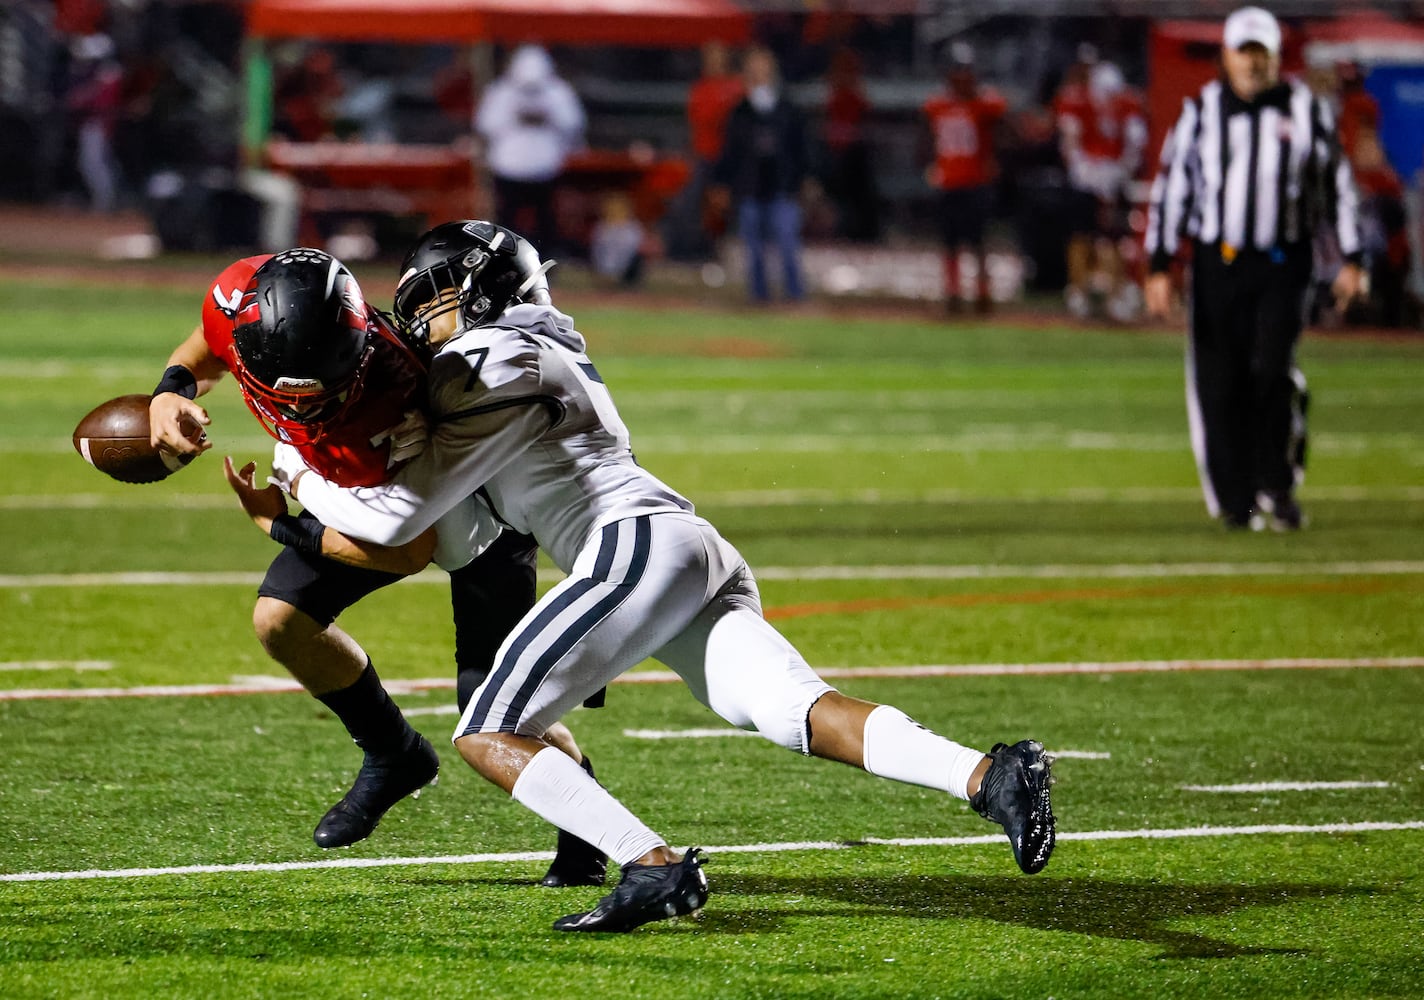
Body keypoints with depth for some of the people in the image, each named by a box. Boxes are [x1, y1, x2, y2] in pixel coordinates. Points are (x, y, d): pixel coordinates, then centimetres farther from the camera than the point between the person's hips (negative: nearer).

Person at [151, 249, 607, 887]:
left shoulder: (391, 397, -45)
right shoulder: (239, 302, -30)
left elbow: (411, 551, -32)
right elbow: (204, 352, -1)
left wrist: (287, 528, -25)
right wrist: (172, 392, -23)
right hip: (372, 487, 6)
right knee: (281, 618, -5)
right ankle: (395, 758, 19)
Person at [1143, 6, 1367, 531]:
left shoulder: (1306, 110, 4)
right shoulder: (1202, 112, 3)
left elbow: (1337, 185, 11)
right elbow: (1171, 189, 4)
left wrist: (1350, 260, 9)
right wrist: (1159, 267, -1)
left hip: (1283, 264, -1)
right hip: (1218, 264, 1)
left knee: (1273, 371, -17)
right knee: (1220, 384, -1)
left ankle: (1278, 487, -3)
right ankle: (1234, 499, 10)